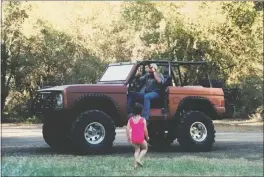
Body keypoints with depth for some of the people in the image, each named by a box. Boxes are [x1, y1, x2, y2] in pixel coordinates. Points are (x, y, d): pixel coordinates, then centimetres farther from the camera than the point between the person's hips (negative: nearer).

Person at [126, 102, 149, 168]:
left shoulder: (130, 119, 2)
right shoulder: (143, 120, -7)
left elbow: (127, 129, -2)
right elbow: (145, 130, -8)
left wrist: (128, 137, 8)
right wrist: (147, 137, 8)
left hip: (133, 139, 4)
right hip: (141, 138, -4)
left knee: (137, 150, 19)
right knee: (145, 148, 19)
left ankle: (135, 164, 10)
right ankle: (139, 159, -2)